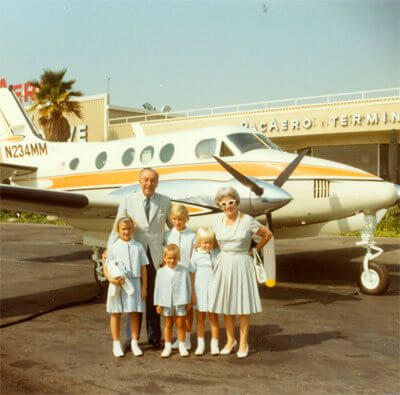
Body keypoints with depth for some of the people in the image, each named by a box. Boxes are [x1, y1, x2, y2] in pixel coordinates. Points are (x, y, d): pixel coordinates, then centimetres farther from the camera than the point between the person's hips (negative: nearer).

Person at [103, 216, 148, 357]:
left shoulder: (138, 247, 3)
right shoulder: (113, 247, 0)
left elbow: (143, 268, 6)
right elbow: (107, 267, 0)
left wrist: (144, 286, 3)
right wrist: (111, 278, -19)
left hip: (134, 283, 1)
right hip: (118, 284, -1)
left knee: (134, 313, 6)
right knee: (116, 314, 8)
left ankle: (134, 343, 19)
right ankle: (116, 344, 21)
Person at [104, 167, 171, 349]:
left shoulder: (165, 202, 4)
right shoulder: (128, 201, 1)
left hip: (157, 257, 1)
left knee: (154, 299, 9)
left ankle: (154, 337, 22)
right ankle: (131, 338, 19)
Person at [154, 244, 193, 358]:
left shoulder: (184, 270, -3)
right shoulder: (160, 271, 0)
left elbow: (188, 286, 3)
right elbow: (157, 287, 4)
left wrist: (188, 302, 4)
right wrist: (158, 303, 3)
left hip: (180, 301, -1)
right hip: (166, 302, 1)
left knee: (180, 324, 7)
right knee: (168, 324, 12)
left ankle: (182, 345, 20)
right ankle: (167, 346, 22)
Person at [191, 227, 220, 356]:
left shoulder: (215, 254, 3)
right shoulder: (196, 256, -3)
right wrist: (192, 293, -3)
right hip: (200, 290, -1)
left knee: (213, 317, 6)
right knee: (200, 317, 8)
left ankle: (214, 344, 15)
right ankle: (200, 344, 18)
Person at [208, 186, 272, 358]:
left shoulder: (247, 220, -9)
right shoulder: (218, 223, 4)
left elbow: (268, 234, 3)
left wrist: (255, 250, 7)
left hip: (242, 265, -4)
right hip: (224, 265, 4)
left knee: (243, 305, 2)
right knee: (226, 305, 8)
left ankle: (243, 343, 14)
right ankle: (230, 340, 22)